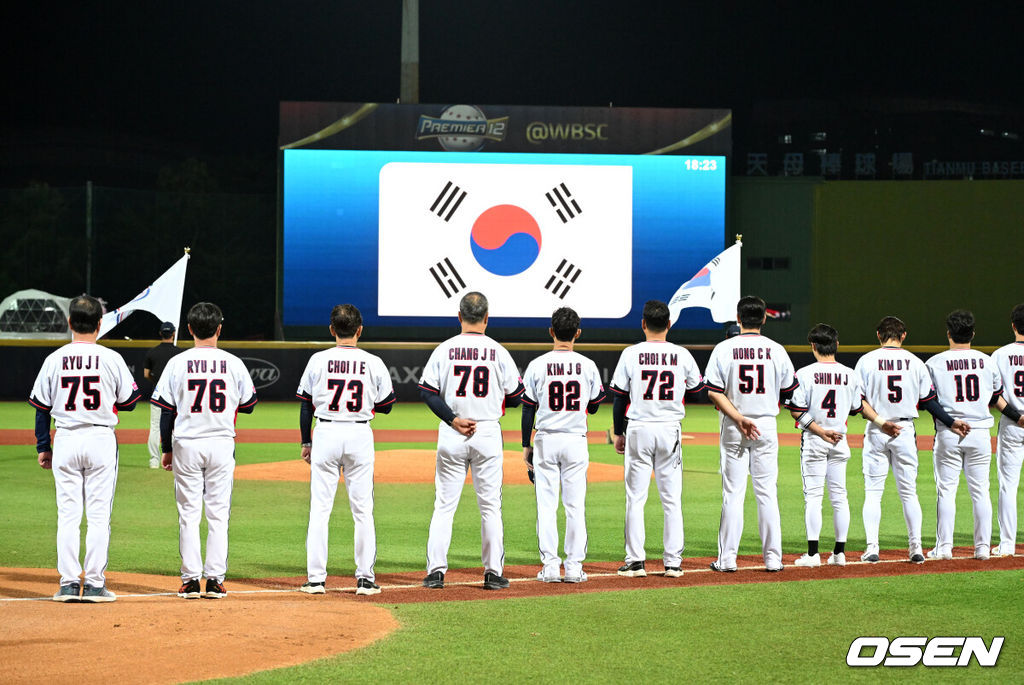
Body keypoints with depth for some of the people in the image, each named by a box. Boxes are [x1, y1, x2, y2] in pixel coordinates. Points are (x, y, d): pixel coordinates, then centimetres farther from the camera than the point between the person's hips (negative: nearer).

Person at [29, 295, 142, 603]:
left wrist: (43, 447, 12)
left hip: (65, 439, 1)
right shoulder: (111, 359, -5)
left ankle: (69, 584, 3)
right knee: (99, 515, 2)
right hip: (101, 439, -1)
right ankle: (94, 584, 0)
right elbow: (128, 401, 3)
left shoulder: (54, 360, 0)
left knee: (67, 515, 6)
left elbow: (41, 407, 4)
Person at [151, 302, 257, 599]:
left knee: (189, 513, 4)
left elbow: (166, 410, -1)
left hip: (187, 445, -1)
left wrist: (167, 449, 8)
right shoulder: (233, 363, -2)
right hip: (221, 443, 1)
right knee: (218, 513, 5)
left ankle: (191, 579, 2)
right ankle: (214, 579, 3)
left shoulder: (177, 363, -4)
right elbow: (248, 405, 7)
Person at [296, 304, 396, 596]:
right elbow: (385, 405, 6)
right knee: (363, 509, 6)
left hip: (326, 433, 0)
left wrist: (306, 442, 12)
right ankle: (365, 578, 5)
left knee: (319, 508, 3)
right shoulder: (373, 363, -2)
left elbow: (306, 405, 3)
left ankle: (316, 578, 1)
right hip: (360, 435, 0)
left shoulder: (318, 361, -2)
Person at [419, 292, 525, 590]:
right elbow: (515, 397, 3)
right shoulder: (498, 352, -1)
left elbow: (428, 392, -8)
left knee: (444, 504, 5)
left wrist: (453, 420, -11)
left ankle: (436, 570, 0)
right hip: (488, 433, 0)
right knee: (490, 505, 6)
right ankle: (493, 573, 5)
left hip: (451, 435, 0)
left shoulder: (444, 350, -1)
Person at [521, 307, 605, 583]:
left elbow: (528, 408, -1)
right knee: (575, 505, 5)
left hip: (546, 440, -1)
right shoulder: (588, 366, -2)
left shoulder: (538, 365, -5)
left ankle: (550, 565, -2)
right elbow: (594, 407, 8)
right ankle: (574, 566, 3)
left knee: (546, 505, 2)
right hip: (576, 441, 1)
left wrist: (526, 446, 6)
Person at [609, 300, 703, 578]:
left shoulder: (631, 354, -5)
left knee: (635, 497, 4)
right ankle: (673, 562, 5)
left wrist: (618, 433, 8)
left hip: (638, 430, -1)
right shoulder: (682, 355, -1)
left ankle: (636, 561, 2)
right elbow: (697, 391, 10)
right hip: (670, 430, 1)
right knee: (672, 499, 6)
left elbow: (620, 397, -2)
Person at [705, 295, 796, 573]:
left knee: (733, 493, 2)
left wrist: (738, 419, -13)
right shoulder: (776, 350, 0)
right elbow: (788, 391, 7)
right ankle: (772, 558, 4)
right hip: (767, 425, 1)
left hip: (733, 428, -1)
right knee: (767, 493, 5)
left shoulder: (724, 349, -3)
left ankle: (727, 558, 1)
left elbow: (714, 392, -10)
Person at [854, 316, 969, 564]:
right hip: (905, 430, 1)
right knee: (909, 492, 9)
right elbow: (928, 401, 2)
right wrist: (951, 422, 11)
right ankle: (916, 548, 6)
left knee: (873, 492, 3)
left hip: (876, 431, -1)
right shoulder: (915, 363, 1)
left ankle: (872, 548, -4)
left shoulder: (867, 361, -3)